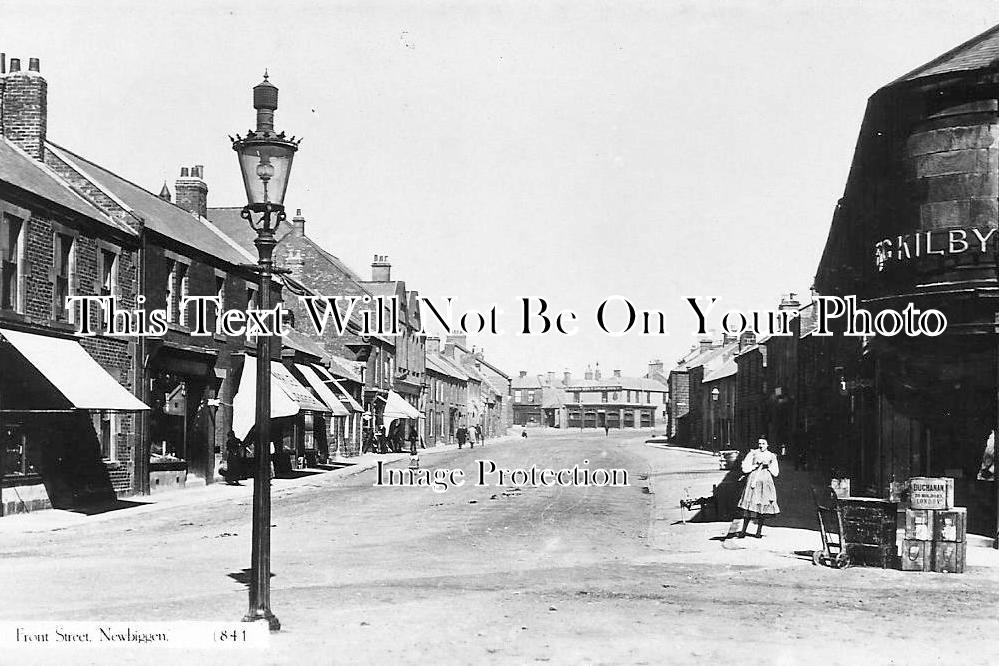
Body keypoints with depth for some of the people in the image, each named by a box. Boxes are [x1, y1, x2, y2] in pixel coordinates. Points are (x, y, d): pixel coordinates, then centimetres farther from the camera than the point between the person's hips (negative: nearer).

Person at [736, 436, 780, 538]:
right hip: (753, 482, -2)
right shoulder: (752, 454, 6)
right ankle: (743, 530, -4)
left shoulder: (771, 456, 12)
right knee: (749, 506, -8)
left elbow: (775, 473, 13)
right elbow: (744, 468, 0)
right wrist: (756, 465, -9)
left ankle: (759, 531, 10)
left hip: (766, 483, 2)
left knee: (763, 507, 0)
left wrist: (768, 466, -2)